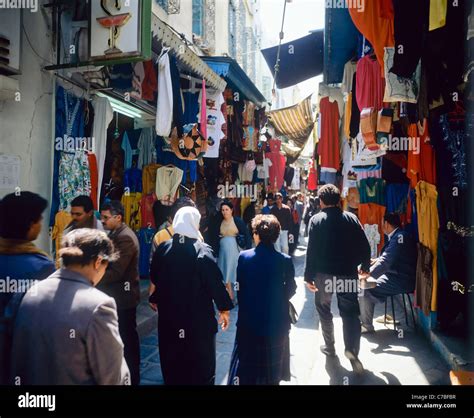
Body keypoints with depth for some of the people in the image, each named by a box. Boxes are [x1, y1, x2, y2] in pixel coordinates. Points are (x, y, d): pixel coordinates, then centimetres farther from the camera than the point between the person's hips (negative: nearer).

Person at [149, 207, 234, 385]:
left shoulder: (162, 249, -7)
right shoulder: (203, 251, -18)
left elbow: (154, 278, 7)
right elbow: (216, 283, -16)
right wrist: (224, 309, -4)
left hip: (169, 316, 4)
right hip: (199, 318, -3)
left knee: (172, 361, 21)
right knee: (201, 363, 15)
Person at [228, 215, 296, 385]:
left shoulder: (244, 256, -16)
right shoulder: (285, 260, -17)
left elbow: (239, 286, -8)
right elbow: (290, 289, -7)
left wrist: (245, 305, 9)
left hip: (249, 317, 0)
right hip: (277, 320, 0)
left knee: (247, 361, 18)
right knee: (273, 361, 21)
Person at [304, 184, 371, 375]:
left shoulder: (316, 220, -6)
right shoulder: (352, 218, 0)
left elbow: (312, 251, -10)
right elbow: (365, 246, 1)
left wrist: (309, 276, -6)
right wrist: (365, 266, 17)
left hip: (324, 273, -1)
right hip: (347, 273, 1)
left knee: (324, 310, 17)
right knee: (350, 312, 9)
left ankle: (329, 346, 27)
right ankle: (352, 349, -7)